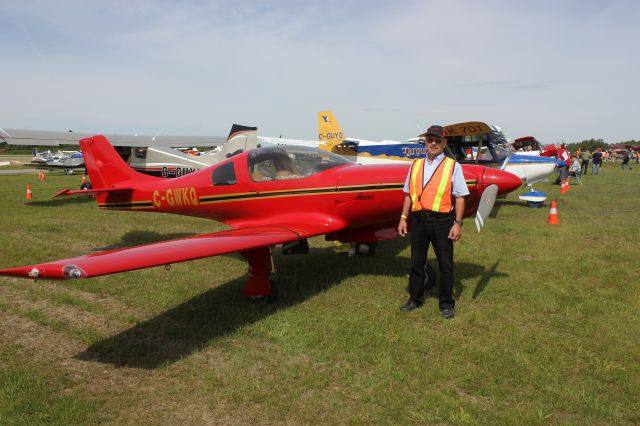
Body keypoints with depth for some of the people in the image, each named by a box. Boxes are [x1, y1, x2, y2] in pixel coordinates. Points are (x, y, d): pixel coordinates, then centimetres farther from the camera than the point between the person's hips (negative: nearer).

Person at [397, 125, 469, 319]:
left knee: (445, 264, 5)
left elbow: (459, 197, -2)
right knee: (417, 262, 13)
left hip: (442, 220, -3)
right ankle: (415, 298, 28)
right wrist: (403, 218, 8)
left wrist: (458, 223, -9)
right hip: (418, 219, 4)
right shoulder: (416, 165, 13)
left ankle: (446, 303, 19)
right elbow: (409, 195, 14)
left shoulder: (453, 166, 2)